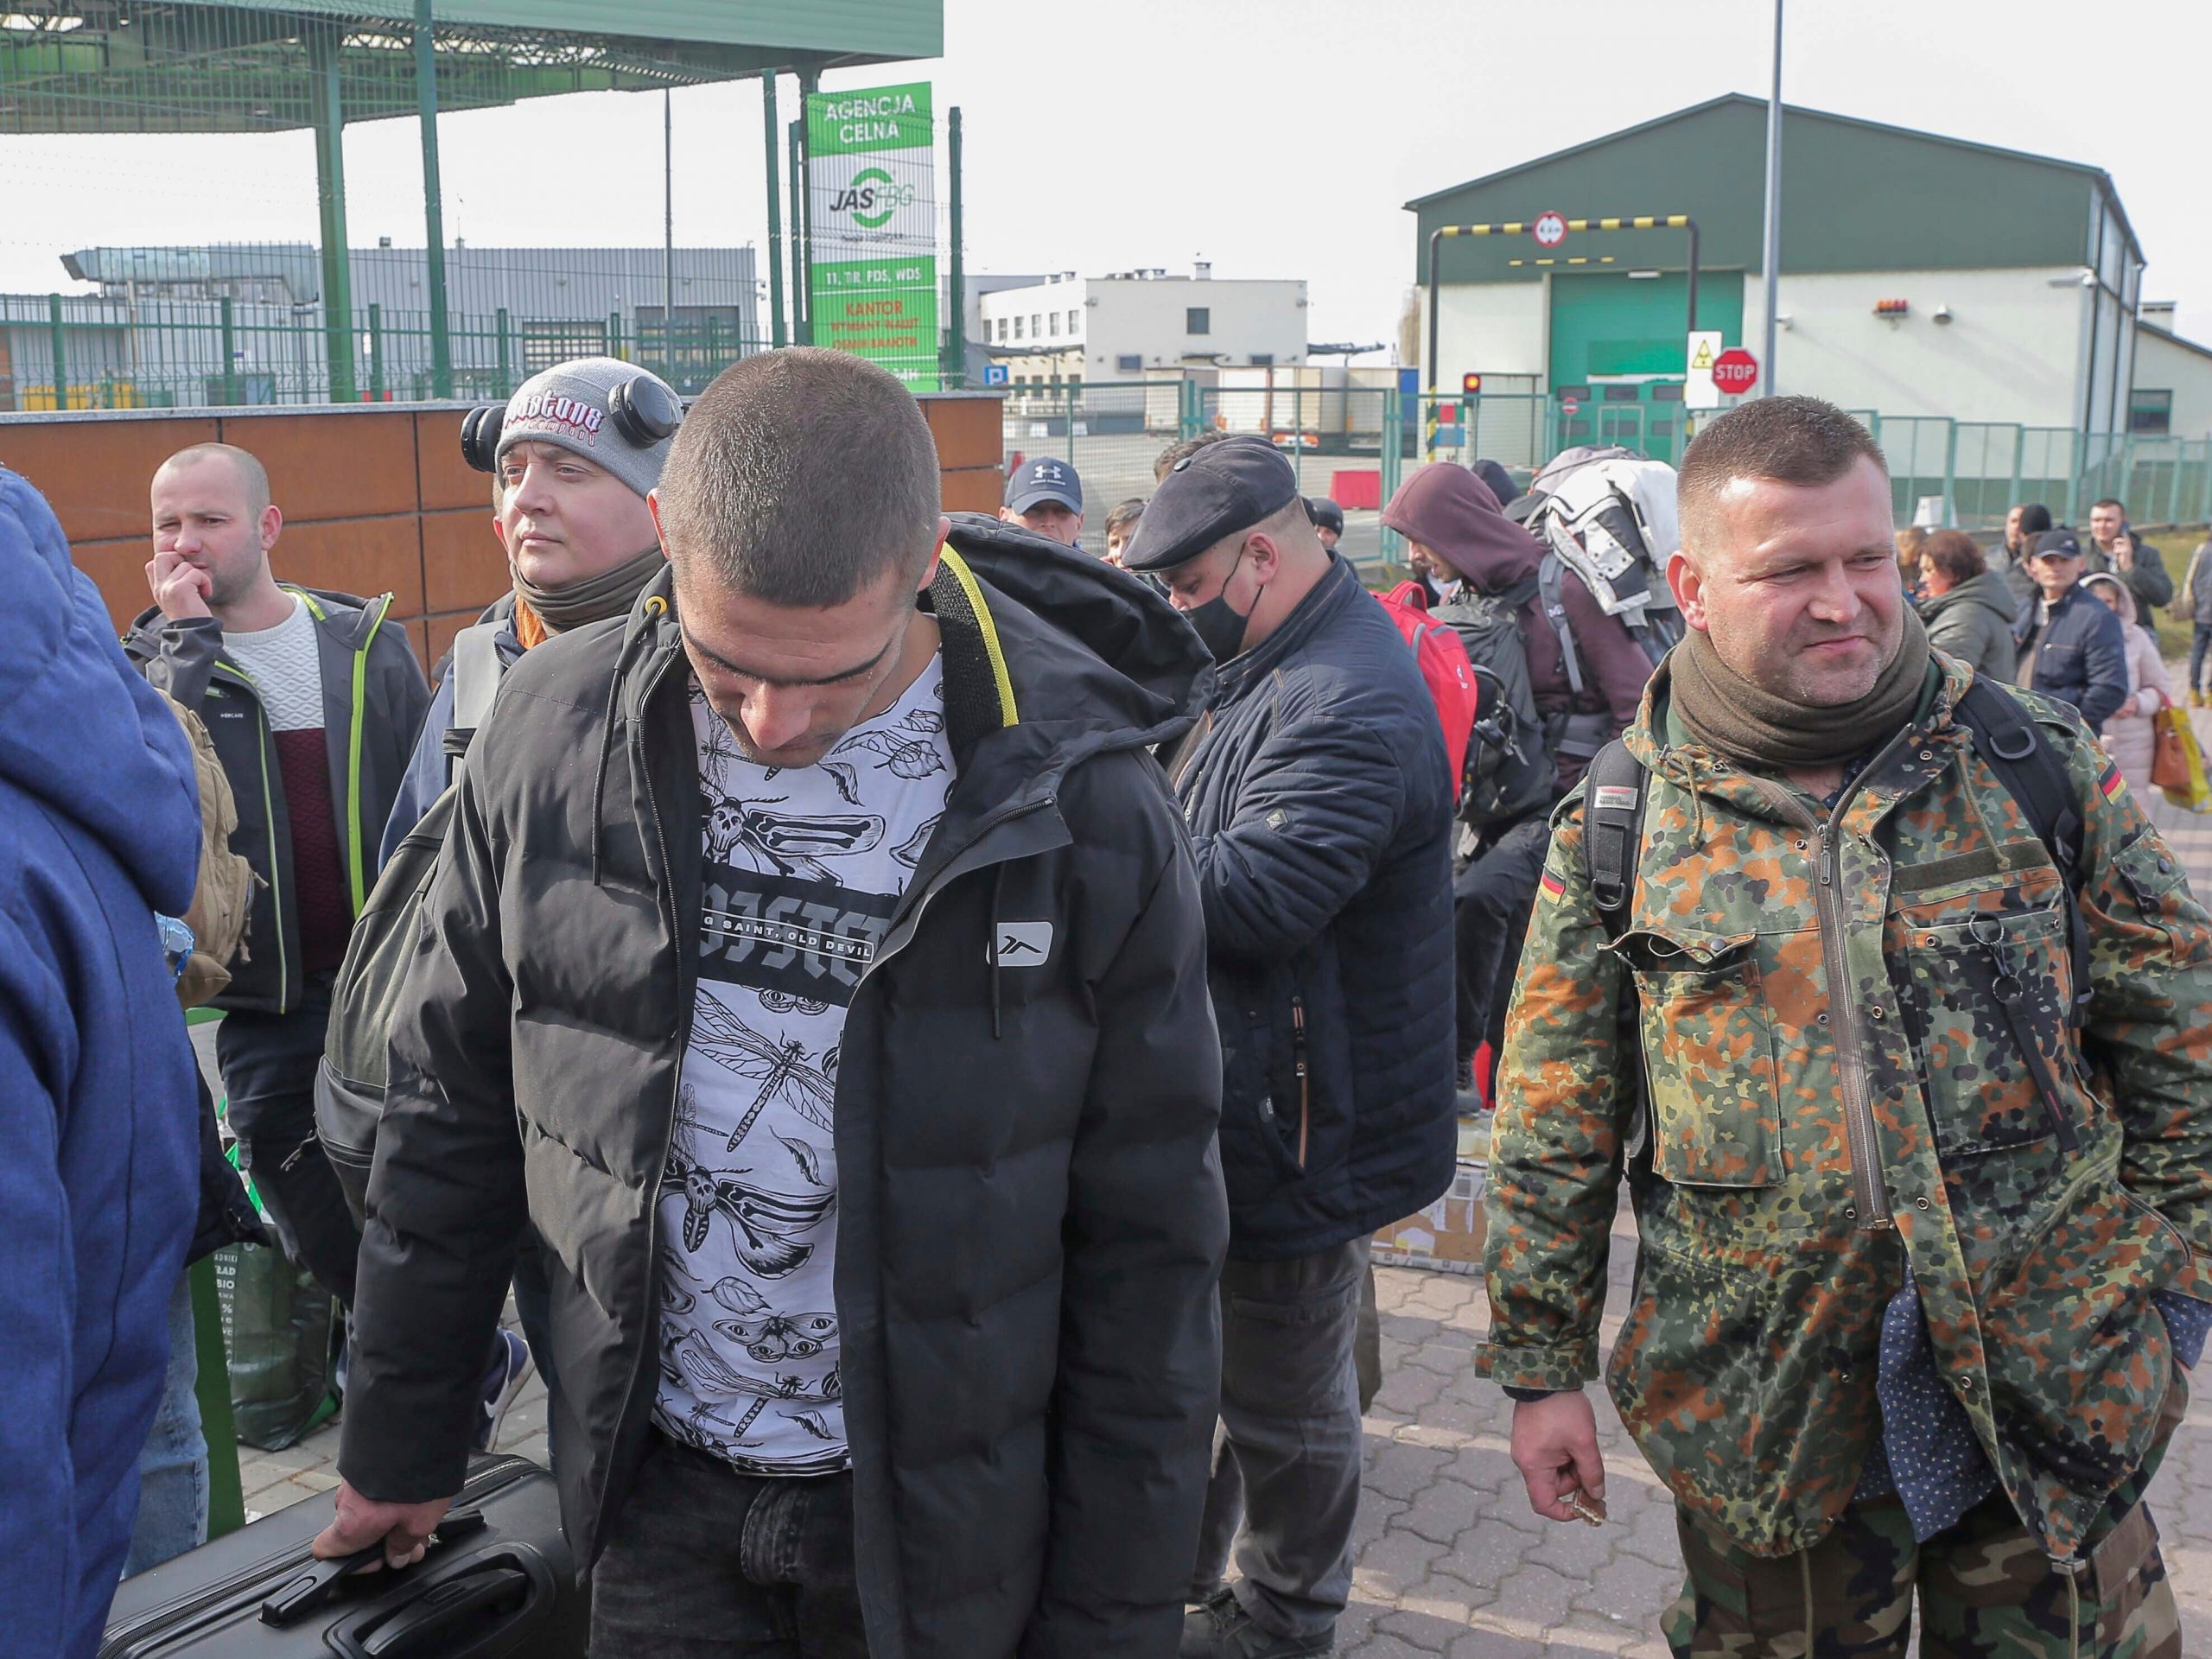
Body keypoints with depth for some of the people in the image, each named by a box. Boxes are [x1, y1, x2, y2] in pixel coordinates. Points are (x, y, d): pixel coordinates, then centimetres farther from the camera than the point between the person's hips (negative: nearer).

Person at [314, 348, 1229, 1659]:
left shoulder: (1085, 810, -18)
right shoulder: (556, 731, -10)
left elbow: (1148, 1253, -9)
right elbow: (455, 1116, 3)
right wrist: (401, 1449, 9)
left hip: (943, 1516, -2)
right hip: (658, 1494, 2)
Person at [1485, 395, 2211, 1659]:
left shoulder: (2035, 764, -3)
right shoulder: (1618, 829, -4)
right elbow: (1554, 1128, 1)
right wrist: (1543, 1366, 3)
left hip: (2051, 1389, 1)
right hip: (1768, 1412, 0)